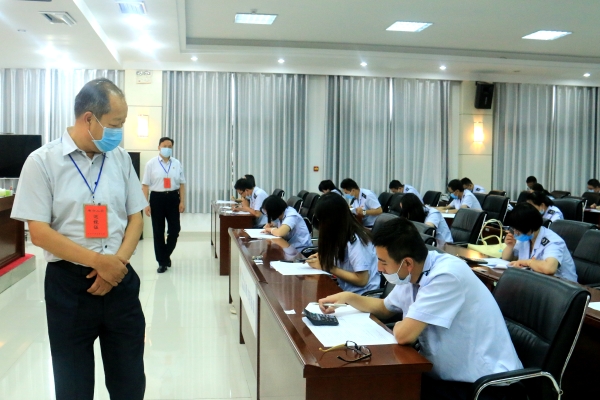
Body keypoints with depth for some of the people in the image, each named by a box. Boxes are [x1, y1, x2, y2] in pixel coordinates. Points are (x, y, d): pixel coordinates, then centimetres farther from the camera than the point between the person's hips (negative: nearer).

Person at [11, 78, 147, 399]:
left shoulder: (120, 158, 4)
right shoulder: (42, 161, -7)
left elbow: (136, 217, 8)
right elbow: (39, 232, -10)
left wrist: (118, 261, -9)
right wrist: (98, 260, -17)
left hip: (120, 279, 3)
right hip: (68, 284, -3)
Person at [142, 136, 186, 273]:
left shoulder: (177, 163, 5)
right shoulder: (151, 164, -1)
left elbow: (182, 184, 7)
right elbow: (145, 185, -2)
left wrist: (182, 201, 0)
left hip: (173, 198, 2)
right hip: (157, 198, -1)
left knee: (175, 229, 2)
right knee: (158, 231, 6)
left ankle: (166, 255, 29)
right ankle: (162, 261, 20)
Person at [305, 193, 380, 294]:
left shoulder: (355, 240, -20)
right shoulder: (341, 235, 5)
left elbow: (362, 280, -20)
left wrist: (327, 267, -15)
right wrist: (322, 257, 0)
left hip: (362, 295, -7)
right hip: (346, 289, 7)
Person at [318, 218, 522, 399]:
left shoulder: (447, 275, -26)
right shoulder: (412, 275, 1)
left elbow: (404, 334, -29)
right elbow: (385, 308, 21)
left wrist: (400, 324, -6)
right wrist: (348, 297, 8)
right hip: (447, 375, 8)